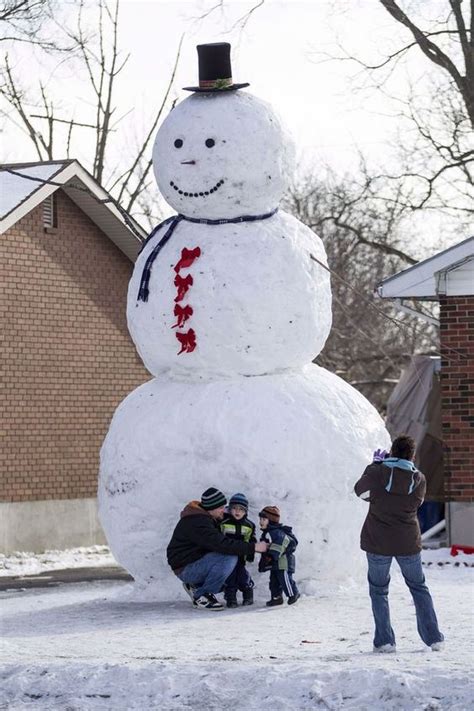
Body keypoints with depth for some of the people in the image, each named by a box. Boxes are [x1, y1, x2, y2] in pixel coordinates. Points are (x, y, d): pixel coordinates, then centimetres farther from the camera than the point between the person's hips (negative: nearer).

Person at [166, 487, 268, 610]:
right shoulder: (197, 523, -23)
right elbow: (222, 545, -32)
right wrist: (253, 547, -30)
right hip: (185, 569, -10)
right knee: (230, 558, -27)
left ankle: (196, 586, 15)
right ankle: (202, 596, -17)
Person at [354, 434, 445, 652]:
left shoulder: (378, 472, -12)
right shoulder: (418, 479, -7)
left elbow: (360, 490, 4)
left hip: (377, 543, -1)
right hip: (408, 543, 2)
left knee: (378, 590, 12)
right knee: (418, 587, 18)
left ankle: (384, 641, 6)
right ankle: (433, 637, 15)